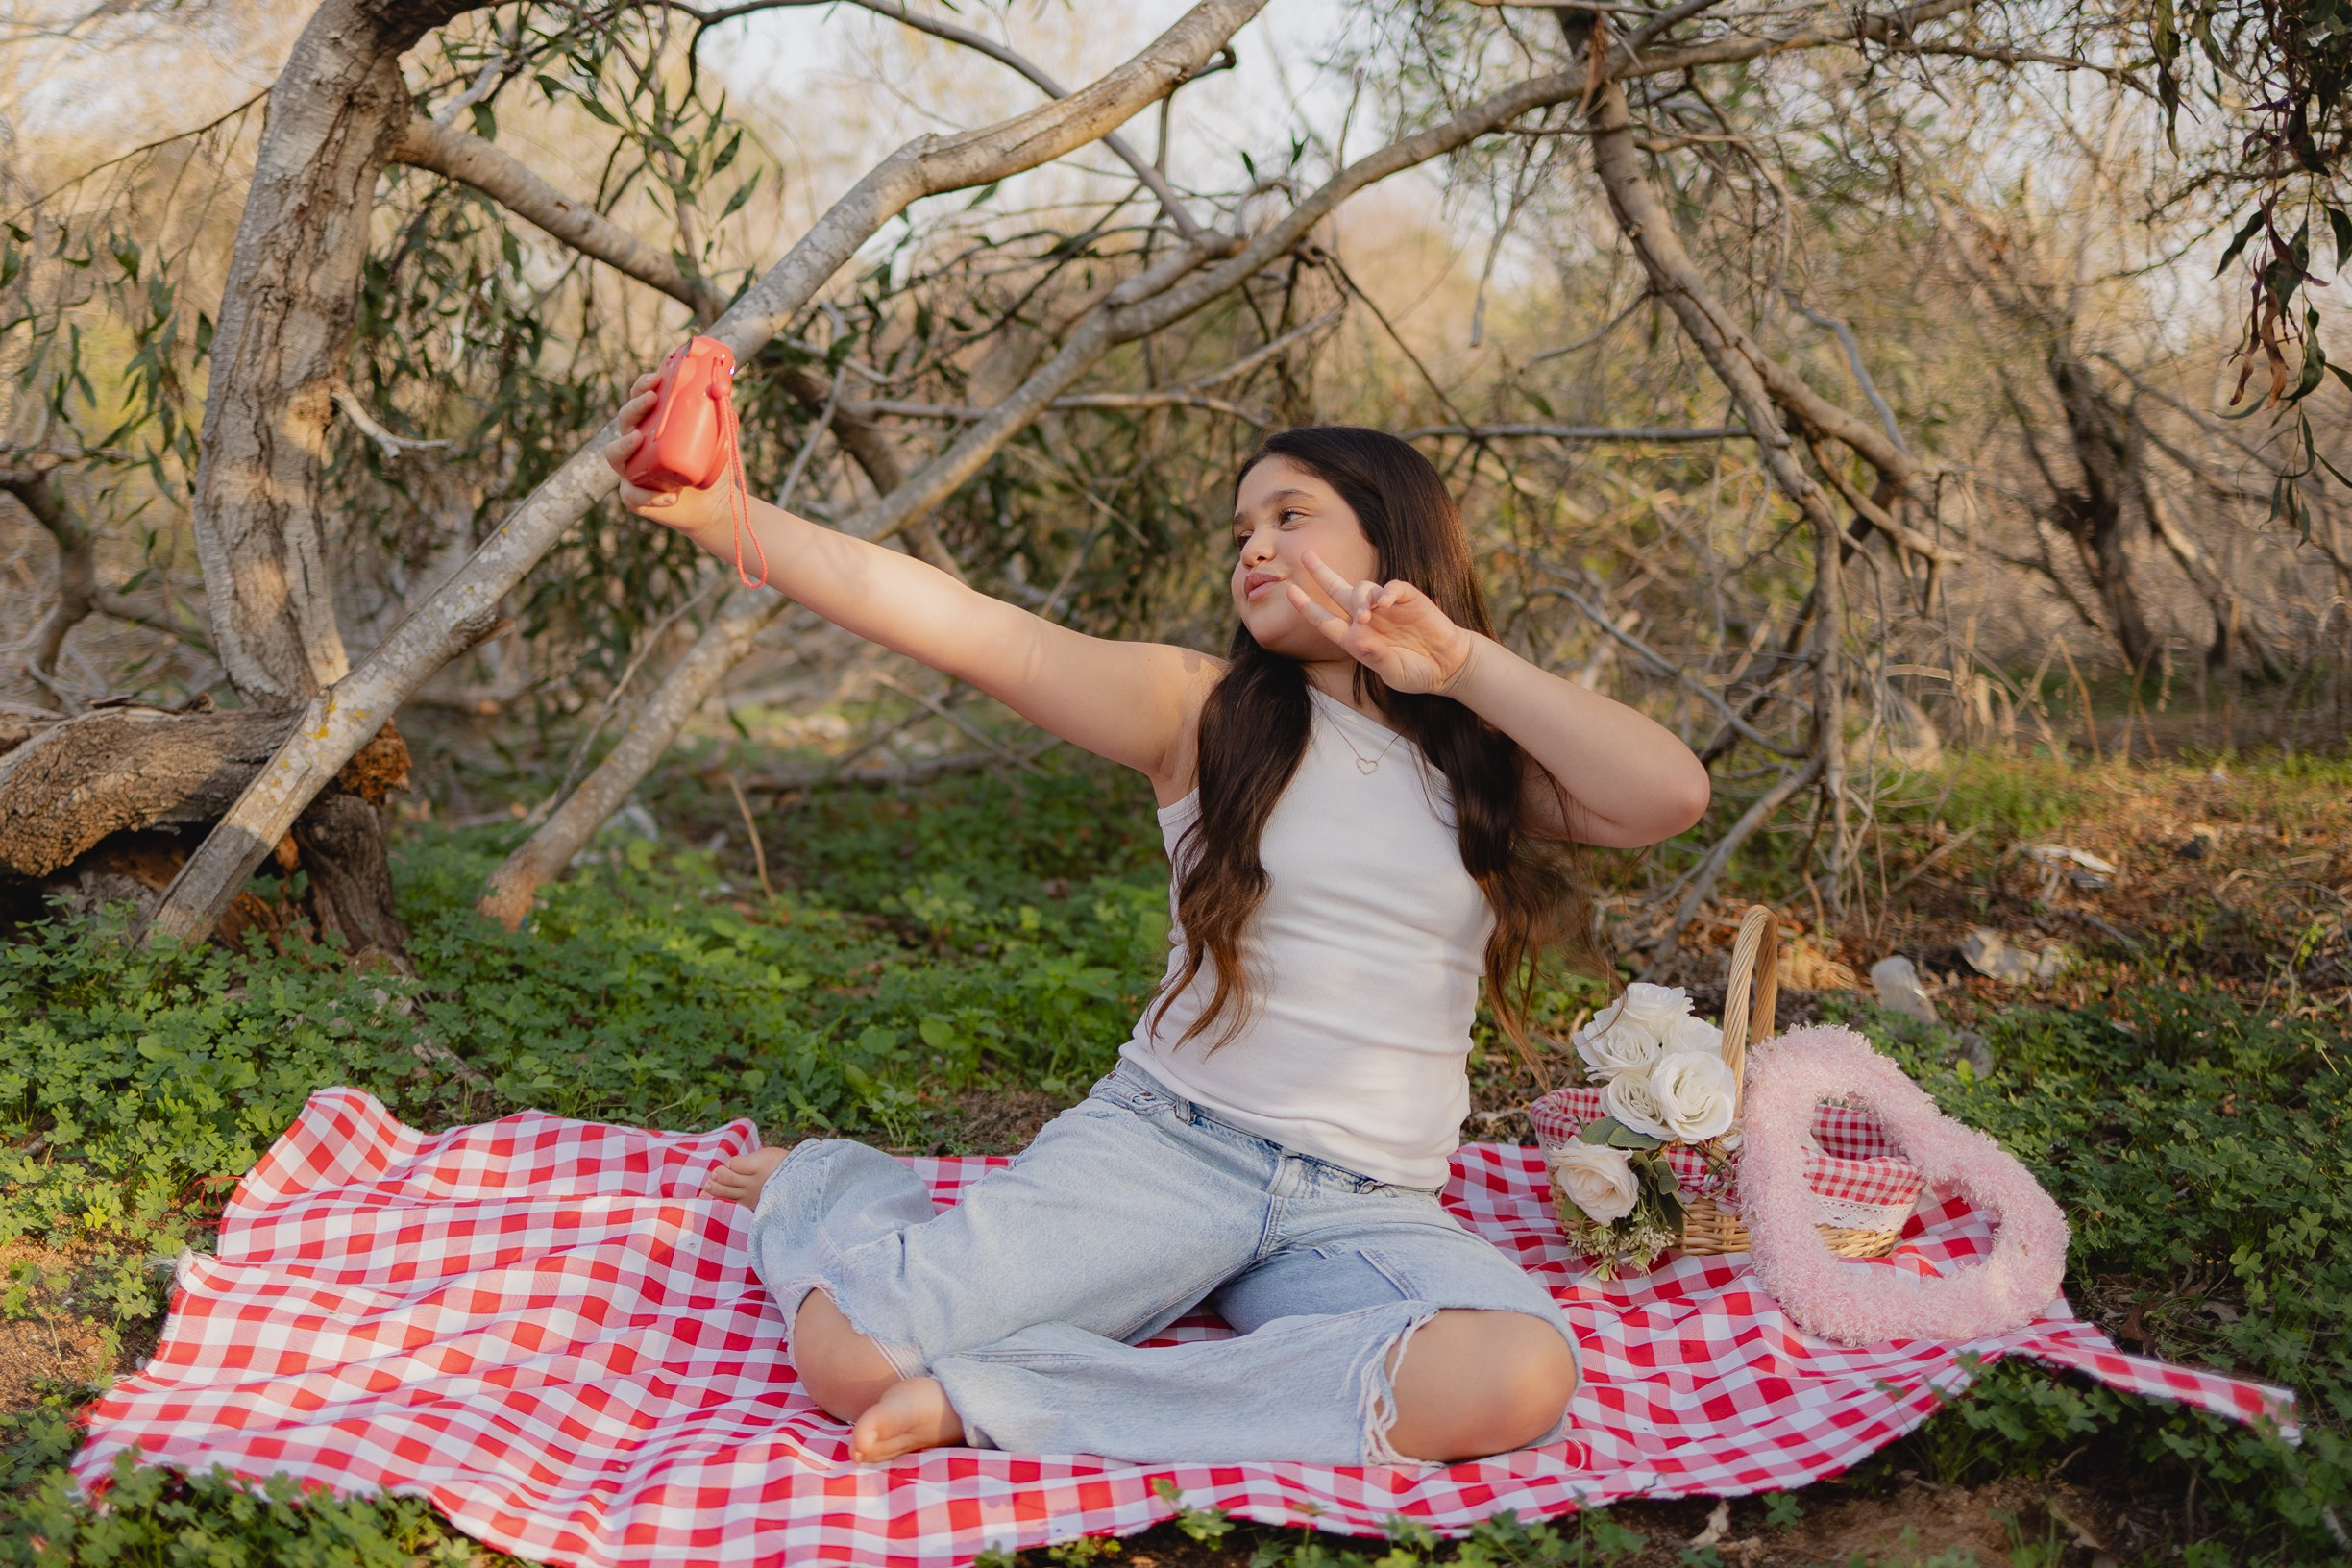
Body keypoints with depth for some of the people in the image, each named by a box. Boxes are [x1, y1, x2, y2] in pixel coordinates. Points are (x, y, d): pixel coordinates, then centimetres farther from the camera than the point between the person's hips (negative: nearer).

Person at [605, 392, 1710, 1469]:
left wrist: (1464, 663, -11)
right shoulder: (1201, 709, 3)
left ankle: (981, 1399, -24)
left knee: (1519, 1376, -33)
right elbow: (971, 628, -12)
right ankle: (838, 1193, 17)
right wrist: (717, 514, -24)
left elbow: (1670, 795, -10)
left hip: (1366, 1209, 2)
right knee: (850, 1348, -23)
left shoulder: (1488, 764, 10)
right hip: (1162, 1140, -2)